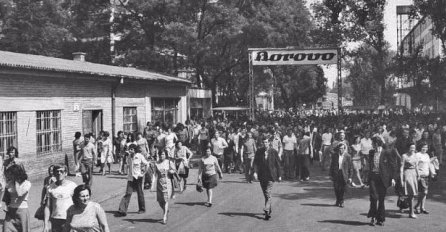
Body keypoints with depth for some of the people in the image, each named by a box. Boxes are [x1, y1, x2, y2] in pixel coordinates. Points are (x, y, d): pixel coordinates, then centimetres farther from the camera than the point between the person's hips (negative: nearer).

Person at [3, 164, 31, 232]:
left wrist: (16, 181, -12)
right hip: (10, 211, 4)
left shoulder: (27, 183, -7)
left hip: (22, 211, -4)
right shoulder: (10, 183, 6)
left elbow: (19, 194, -21)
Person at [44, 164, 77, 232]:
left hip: (68, 220, -3)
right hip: (54, 221, 3)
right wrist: (46, 224, 3)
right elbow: (47, 207, 8)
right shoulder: (51, 187, 7)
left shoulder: (72, 185, -1)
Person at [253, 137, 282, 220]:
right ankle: (269, 210, 27)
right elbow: (256, 162, 0)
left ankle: (266, 210, -16)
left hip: (271, 175, -3)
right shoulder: (259, 152, 2)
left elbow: (278, 164, 2)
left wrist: (279, 175, 2)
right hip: (262, 175, 3)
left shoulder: (274, 152, -3)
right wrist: (255, 172, -16)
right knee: (265, 194, 12)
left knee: (268, 193, -12)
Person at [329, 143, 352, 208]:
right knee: (336, 188, 2)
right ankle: (338, 201, 21)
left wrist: (350, 177, -2)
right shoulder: (334, 155, 3)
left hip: (344, 175, -1)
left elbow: (350, 167, 1)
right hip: (336, 174, 1)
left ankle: (341, 202, 17)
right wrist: (331, 175, 6)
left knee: (343, 189, 0)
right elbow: (332, 165, 9)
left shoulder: (348, 156, -2)